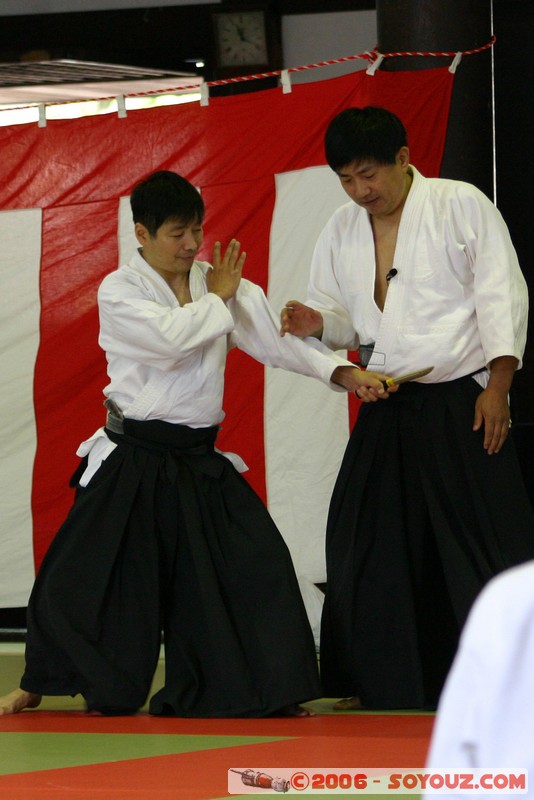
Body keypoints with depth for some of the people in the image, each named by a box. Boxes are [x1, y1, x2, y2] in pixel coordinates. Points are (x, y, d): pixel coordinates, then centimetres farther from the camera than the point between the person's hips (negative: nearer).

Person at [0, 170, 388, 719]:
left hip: (199, 462, 4)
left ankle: (268, 690, 4)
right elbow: (170, 335, -26)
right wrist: (216, 298, -10)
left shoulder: (220, 282, 6)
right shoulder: (119, 292, -9)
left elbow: (275, 339, 2)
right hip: (134, 462, -4)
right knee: (79, 578, -1)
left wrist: (340, 371, -11)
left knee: (256, 564, -7)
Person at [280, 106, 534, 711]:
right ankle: (375, 680, 16)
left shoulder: (462, 206, -5)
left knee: (484, 539, -8)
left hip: (460, 405, -5)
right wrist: (317, 323, -5)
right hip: (385, 409, 6)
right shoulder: (342, 230, 12)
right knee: (365, 541, 5)